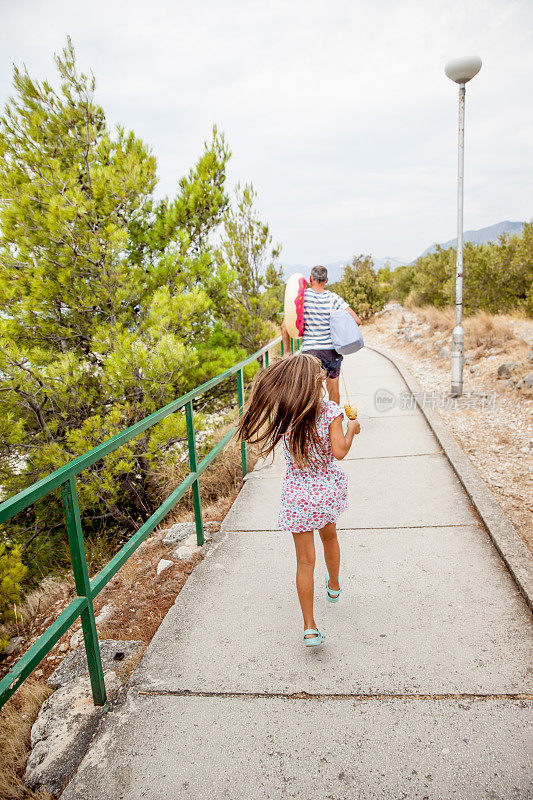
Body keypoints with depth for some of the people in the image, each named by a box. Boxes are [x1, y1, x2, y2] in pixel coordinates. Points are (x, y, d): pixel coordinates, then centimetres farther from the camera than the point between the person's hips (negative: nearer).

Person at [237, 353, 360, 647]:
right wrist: (352, 430, -2)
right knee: (329, 535, 31)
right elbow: (339, 451, -22)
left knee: (305, 562, 9)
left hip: (298, 494, 0)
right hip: (329, 488, 1)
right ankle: (334, 586, 56)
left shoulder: (280, 415, -12)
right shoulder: (330, 411, -18)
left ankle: (310, 627, 13)